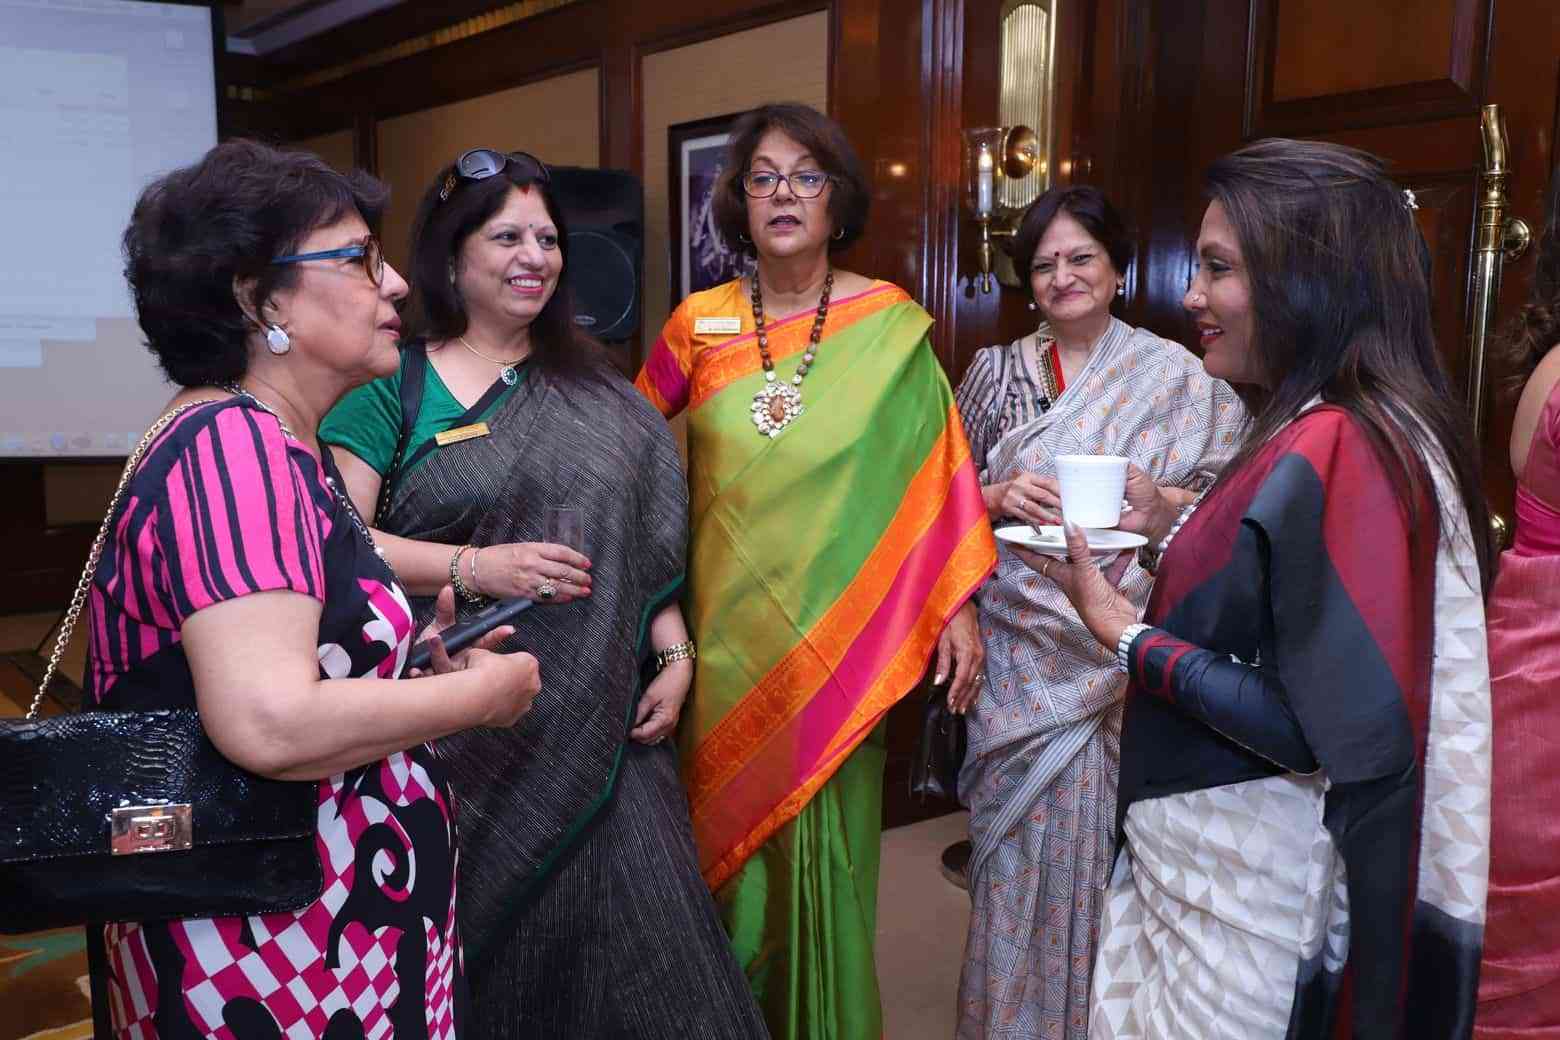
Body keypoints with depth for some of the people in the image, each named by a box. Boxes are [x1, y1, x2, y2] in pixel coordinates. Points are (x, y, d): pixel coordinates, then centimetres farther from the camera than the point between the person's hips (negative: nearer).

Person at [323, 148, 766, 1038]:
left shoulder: (596, 391, 11)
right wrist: (473, 567, -18)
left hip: (597, 728, 3)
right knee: (478, 935, 5)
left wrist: (675, 655, 1)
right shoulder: (394, 389, 0)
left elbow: (644, 538, 12)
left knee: (627, 932, 3)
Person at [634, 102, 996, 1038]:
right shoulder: (699, 327, 2)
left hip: (838, 636, -2)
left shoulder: (892, 326, -3)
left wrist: (959, 607, -8)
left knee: (824, 845, 8)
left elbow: (938, 472, -3)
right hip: (726, 633, 2)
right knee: (730, 835, 13)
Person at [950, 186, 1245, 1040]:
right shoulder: (997, 371, 7)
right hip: (1017, 649, 2)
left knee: (1101, 829, 3)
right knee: (1018, 831, 7)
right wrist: (998, 497, -12)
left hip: (1116, 650, -1)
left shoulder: (1174, 376, 1)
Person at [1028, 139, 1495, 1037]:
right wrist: (1170, 523, 6)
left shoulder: (1338, 454, -25)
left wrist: (1121, 629, -20)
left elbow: (1325, 730, -26)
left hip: (1249, 896, -8)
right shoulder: (1322, 431, 5)